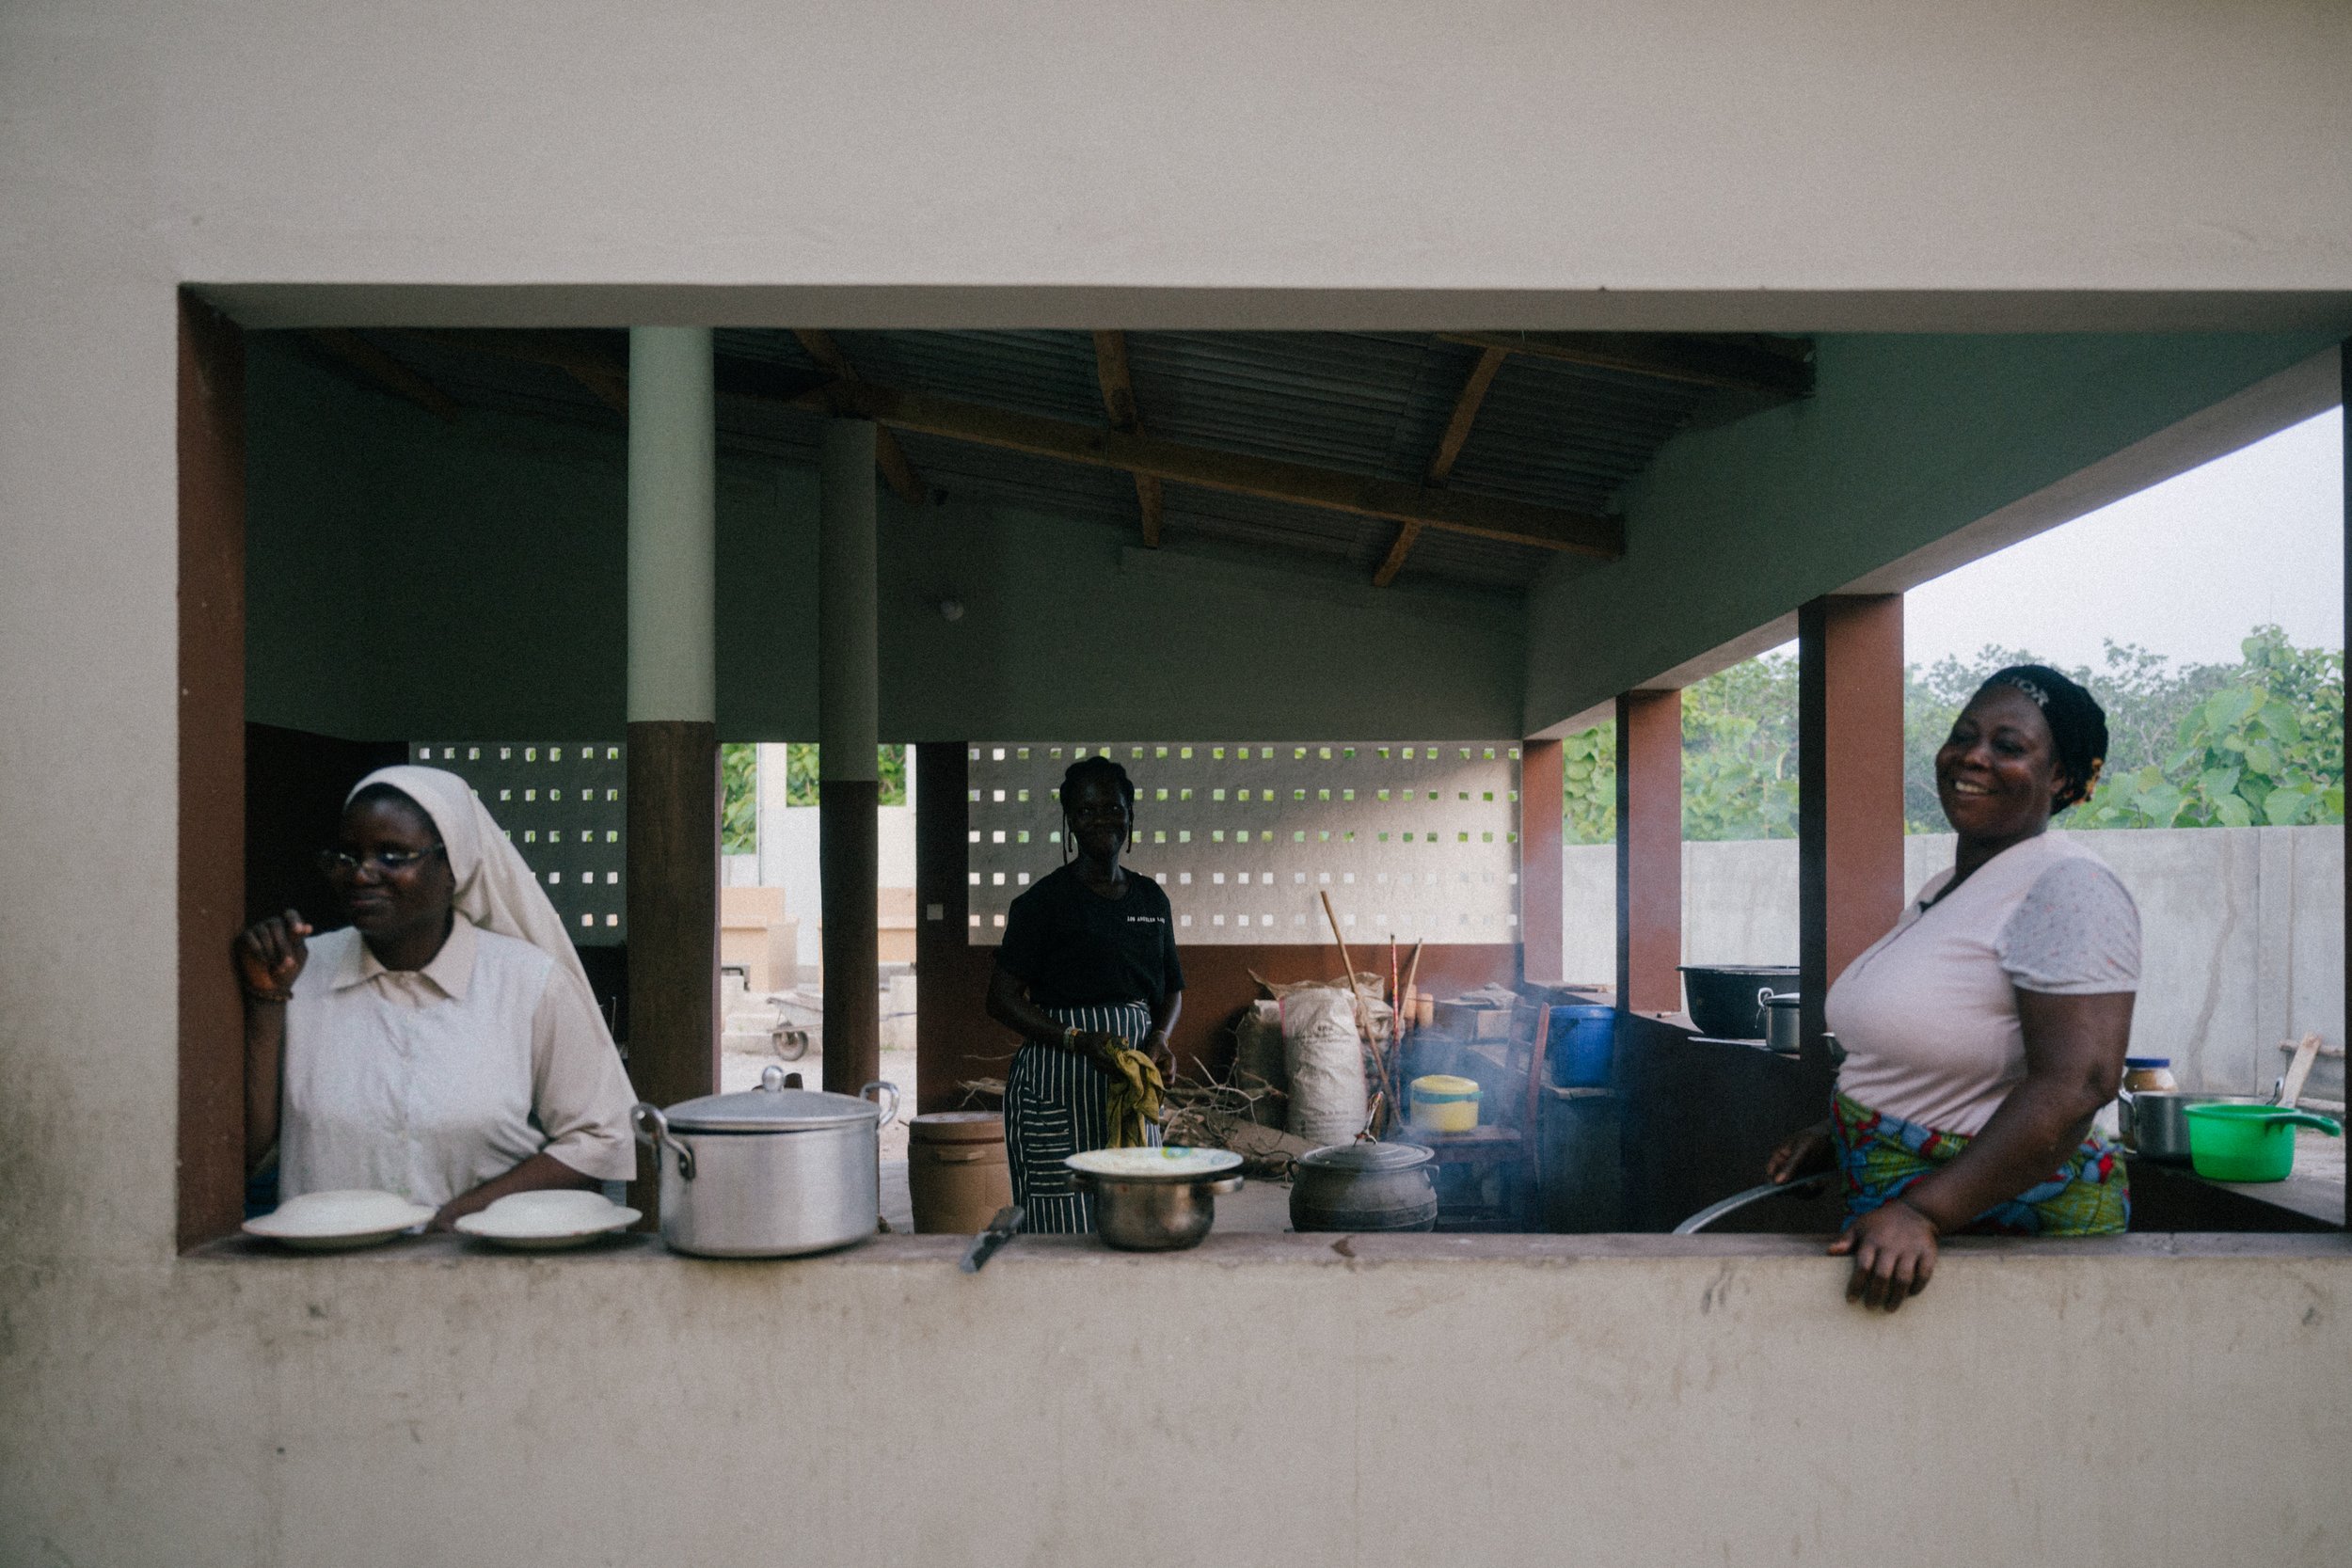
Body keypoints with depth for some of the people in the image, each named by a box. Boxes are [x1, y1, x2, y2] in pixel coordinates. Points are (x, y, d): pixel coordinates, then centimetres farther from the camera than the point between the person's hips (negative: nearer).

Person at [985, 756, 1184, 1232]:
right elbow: (1001, 999, -8)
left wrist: (1158, 1038, -1)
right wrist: (1078, 1040, -19)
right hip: (1058, 1084, -5)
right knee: (1063, 1217, -7)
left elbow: (1172, 988, 20)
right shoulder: (1045, 900, -5)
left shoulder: (1151, 898, 12)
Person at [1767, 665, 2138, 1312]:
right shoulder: (1942, 889, 12)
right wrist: (1839, 1131, 15)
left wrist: (1925, 1215, -30)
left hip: (2012, 1224, -8)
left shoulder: (2067, 890, -16)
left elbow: (2075, 1084, -26)